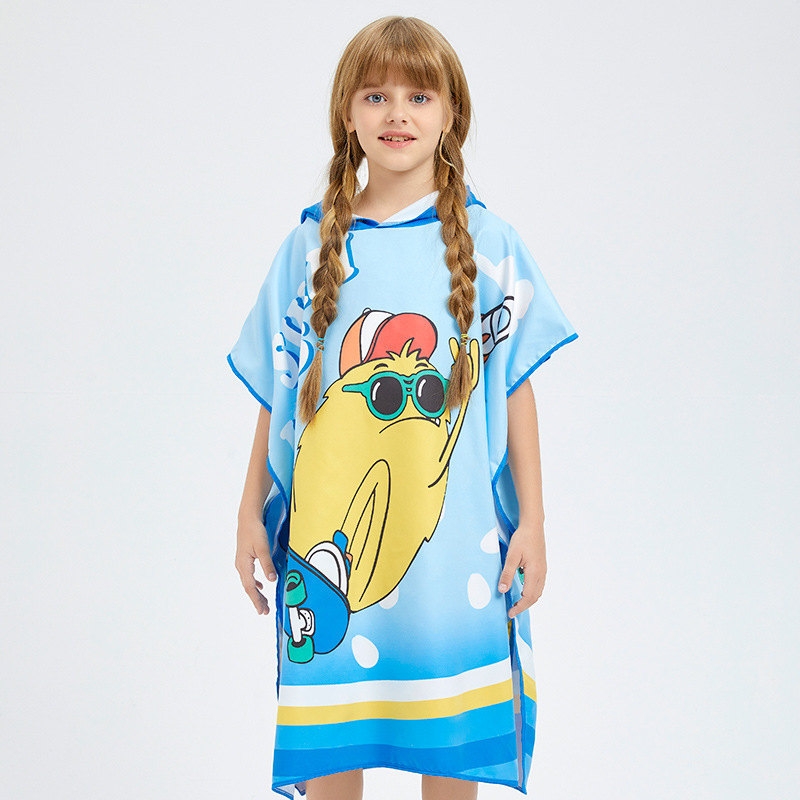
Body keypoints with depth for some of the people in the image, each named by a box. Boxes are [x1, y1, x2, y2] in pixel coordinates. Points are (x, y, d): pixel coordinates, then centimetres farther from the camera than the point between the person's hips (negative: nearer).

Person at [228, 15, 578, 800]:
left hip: (453, 537, -1)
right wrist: (251, 514, 8)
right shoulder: (312, 243, 5)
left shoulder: (488, 243, 3)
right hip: (328, 533, 1)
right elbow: (276, 394, 8)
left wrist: (530, 521, 2)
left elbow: (516, 390, 4)